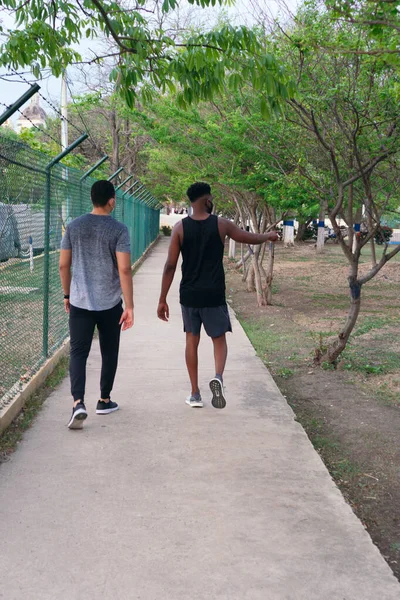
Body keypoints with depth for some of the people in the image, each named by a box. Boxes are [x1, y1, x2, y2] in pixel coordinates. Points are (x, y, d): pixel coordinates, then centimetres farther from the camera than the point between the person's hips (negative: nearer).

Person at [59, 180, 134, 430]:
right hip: (110, 304, -2)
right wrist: (130, 306, -12)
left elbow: (64, 265, 6)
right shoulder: (119, 229, -9)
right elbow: (124, 270, -15)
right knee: (109, 353, 15)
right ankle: (104, 400, 27)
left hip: (79, 302, 2)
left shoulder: (74, 226, 2)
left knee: (78, 353, 2)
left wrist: (68, 295, 19)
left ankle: (78, 402, -16)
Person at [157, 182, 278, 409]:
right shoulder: (221, 225, -5)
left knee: (192, 341, 14)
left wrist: (163, 300, 0)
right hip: (214, 296, -1)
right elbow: (250, 238, 12)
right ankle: (218, 377, -15)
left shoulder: (180, 228, -3)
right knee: (219, 340, 13)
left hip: (189, 296, 2)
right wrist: (268, 236, 34)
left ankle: (195, 394, 18)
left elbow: (170, 266, -5)